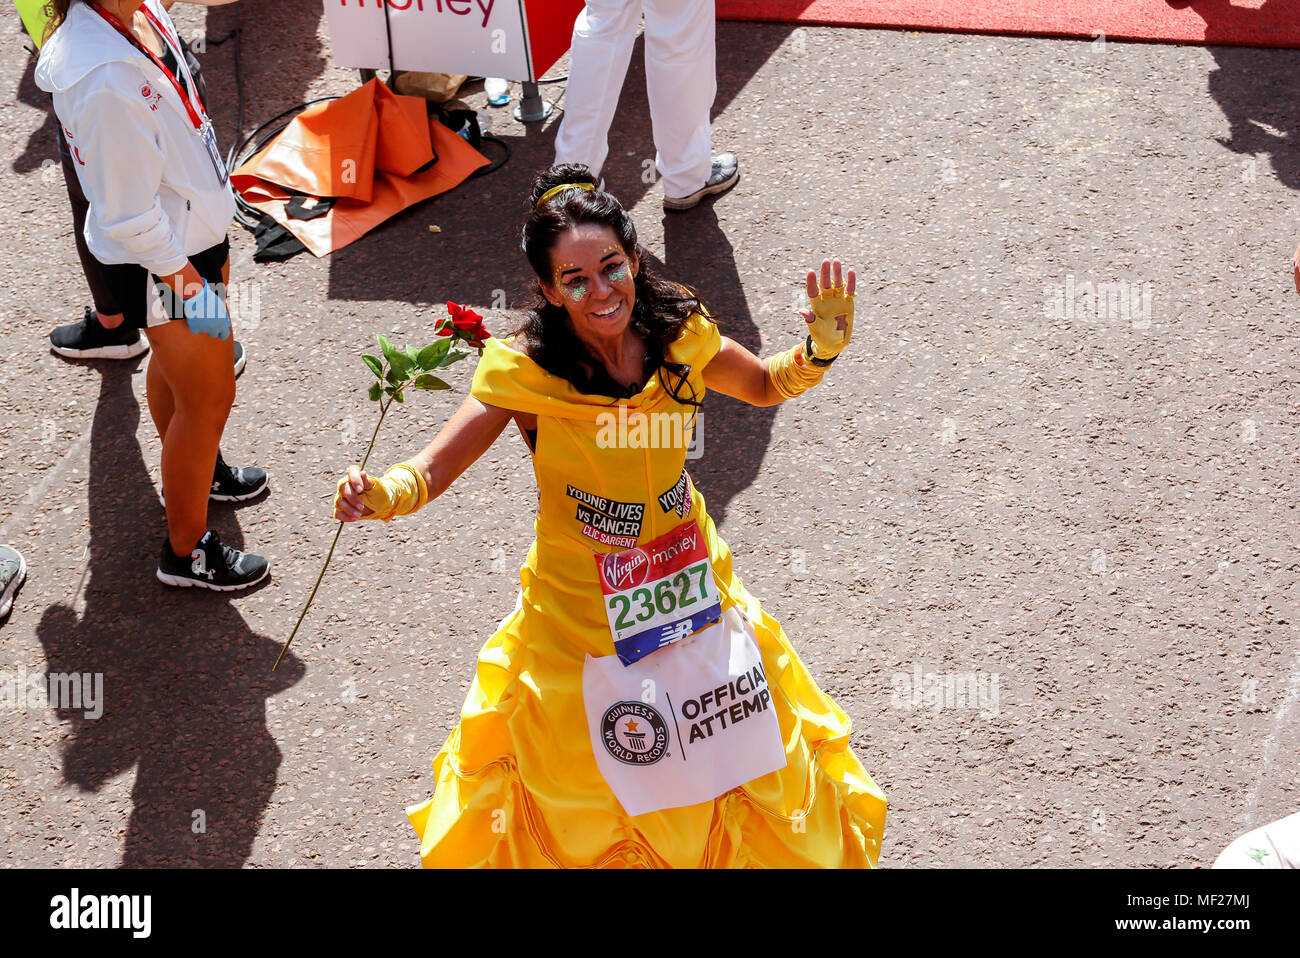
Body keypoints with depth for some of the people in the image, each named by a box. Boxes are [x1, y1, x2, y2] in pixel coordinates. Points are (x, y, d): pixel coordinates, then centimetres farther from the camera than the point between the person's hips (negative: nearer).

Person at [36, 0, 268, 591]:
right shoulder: (106, 81, -36)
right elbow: (130, 216, -27)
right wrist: (184, 281, -17)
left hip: (190, 228, 9)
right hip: (159, 265, -9)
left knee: (174, 363, 30)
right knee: (209, 397, 7)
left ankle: (192, 472, 56)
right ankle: (186, 553, 26)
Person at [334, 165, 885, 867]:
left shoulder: (677, 333, -12)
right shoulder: (525, 371, -23)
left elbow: (765, 386, 6)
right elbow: (435, 468, -22)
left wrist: (822, 347, -14)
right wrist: (382, 496, -44)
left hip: (688, 580, 4)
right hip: (580, 610, -3)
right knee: (589, 801, 14)